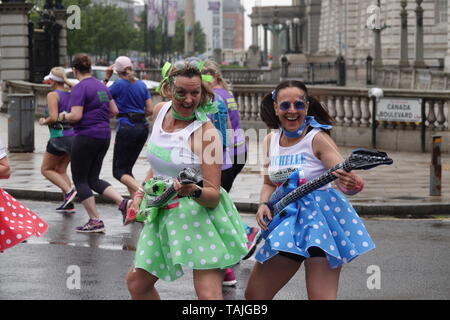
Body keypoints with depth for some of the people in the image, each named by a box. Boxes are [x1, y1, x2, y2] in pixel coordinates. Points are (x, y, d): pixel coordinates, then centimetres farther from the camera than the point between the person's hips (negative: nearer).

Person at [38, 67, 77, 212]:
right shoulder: (71, 95, 7)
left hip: (59, 136, -7)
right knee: (61, 169, 17)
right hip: (73, 134, 7)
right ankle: (68, 203, 8)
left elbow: (53, 117, -21)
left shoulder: (53, 95, -12)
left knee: (46, 169, 9)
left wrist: (44, 121, -3)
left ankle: (69, 190, -11)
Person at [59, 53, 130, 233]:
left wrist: (64, 116, -1)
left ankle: (95, 221, -1)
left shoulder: (79, 88, -13)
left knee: (80, 179, 3)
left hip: (86, 136, -8)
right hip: (104, 135, 8)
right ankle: (123, 203, -5)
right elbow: (114, 111, 15)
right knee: (93, 179, 15)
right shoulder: (101, 86, 12)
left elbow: (76, 116, -20)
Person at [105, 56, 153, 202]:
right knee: (127, 169, 15)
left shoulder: (119, 85, -6)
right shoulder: (142, 85, 9)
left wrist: (106, 78, 9)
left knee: (119, 171, -2)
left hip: (126, 128, -6)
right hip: (142, 127, 6)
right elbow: (150, 110, 7)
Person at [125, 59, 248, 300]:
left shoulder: (206, 131, -17)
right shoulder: (160, 111, 4)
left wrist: (194, 192, -38)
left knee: (208, 295, -18)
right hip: (164, 214, 8)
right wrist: (142, 192, 15)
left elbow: (214, 195, -19)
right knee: (136, 282, 13)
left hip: (202, 215, -7)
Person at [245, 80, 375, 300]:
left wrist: (352, 184, -42)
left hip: (320, 218, -6)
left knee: (321, 297, -15)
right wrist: (263, 204, -2)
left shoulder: (317, 138, -12)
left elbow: (345, 179, -19)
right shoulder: (271, 141, 7)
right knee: (254, 294, 8)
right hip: (286, 222, 6)